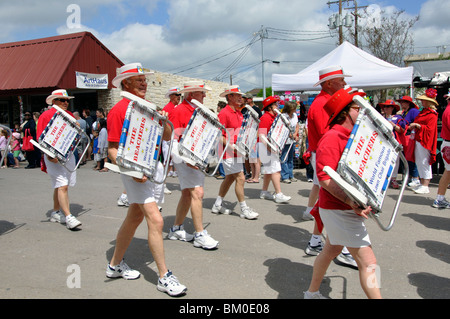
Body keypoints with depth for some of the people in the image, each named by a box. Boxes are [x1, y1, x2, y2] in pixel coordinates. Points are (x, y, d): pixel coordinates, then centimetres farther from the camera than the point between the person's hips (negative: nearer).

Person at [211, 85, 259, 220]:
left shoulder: (239, 113, 13)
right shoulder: (224, 113, -15)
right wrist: (233, 146, -25)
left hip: (237, 152, 9)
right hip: (229, 153, -9)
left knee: (230, 178, 16)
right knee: (240, 178, -8)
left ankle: (217, 205, 29)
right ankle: (244, 209, 3)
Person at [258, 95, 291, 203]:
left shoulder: (274, 117, 16)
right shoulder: (265, 118, -14)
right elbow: (262, 135, -21)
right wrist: (269, 147, -26)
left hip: (272, 146, 10)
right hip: (266, 146, -10)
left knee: (269, 170, 14)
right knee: (275, 170, -12)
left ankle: (264, 192, 24)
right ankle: (278, 195, -11)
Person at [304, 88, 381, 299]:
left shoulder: (350, 136, 11)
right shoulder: (332, 138, -19)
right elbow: (325, 178, -27)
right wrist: (351, 202, -34)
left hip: (350, 207, 10)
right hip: (338, 209, -10)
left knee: (332, 250, 23)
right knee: (368, 263, -7)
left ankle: (312, 293, 42)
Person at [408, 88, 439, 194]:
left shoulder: (432, 114, -12)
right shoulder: (423, 112, 17)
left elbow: (429, 129, -19)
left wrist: (417, 125, -20)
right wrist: (413, 127, 12)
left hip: (424, 141, -10)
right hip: (418, 140, 10)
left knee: (424, 163, -7)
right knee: (419, 162, 12)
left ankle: (425, 187, -4)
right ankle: (422, 183, 20)